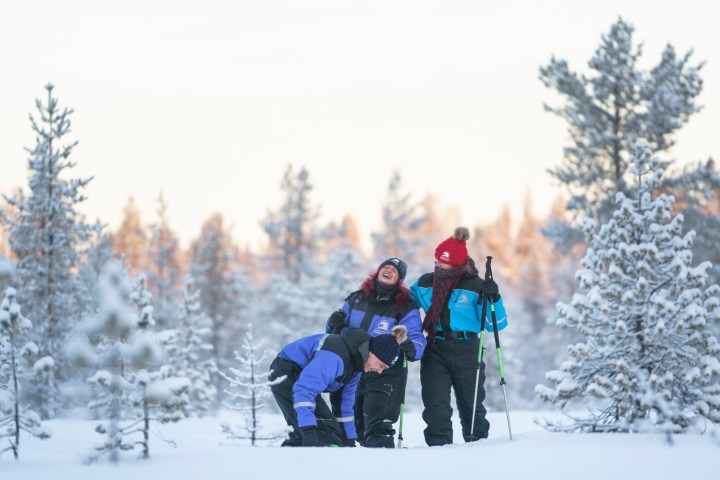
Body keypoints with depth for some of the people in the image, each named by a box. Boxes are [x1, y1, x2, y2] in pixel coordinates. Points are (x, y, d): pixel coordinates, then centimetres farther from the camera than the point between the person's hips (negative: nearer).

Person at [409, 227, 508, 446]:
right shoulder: (425, 283, 4)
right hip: (435, 351, 2)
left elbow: (496, 324, -4)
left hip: (466, 352, -2)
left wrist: (493, 299, -19)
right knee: (436, 406, -6)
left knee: (471, 404, 9)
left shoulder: (475, 286, -5)